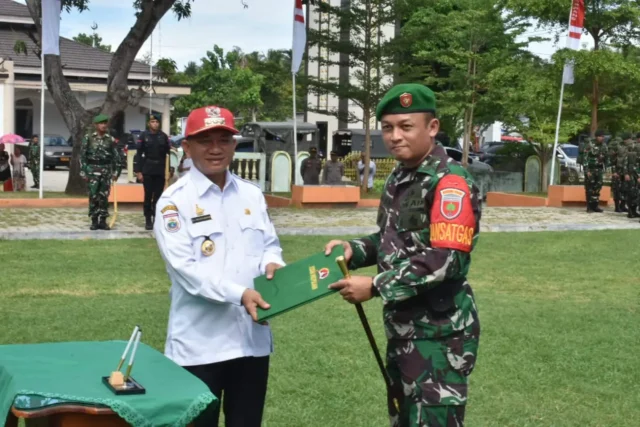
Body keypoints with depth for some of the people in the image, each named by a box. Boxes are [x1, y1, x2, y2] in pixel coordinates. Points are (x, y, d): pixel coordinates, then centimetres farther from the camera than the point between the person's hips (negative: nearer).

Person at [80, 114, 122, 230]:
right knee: (93, 196, -2)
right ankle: (94, 221, 5)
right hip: (92, 169, -2)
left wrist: (116, 171, 1)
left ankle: (103, 221, 10)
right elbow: (82, 155, -1)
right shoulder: (88, 138, 0)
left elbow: (116, 156, 7)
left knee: (104, 197, 3)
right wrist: (83, 171, -6)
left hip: (106, 170, 2)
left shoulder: (110, 139, 4)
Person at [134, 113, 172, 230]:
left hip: (160, 171, 1)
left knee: (158, 196, 5)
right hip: (147, 170, -1)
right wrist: (138, 171, -6)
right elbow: (139, 154, -1)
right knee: (148, 196, 2)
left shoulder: (163, 136, 5)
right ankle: (148, 220, 8)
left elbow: (168, 151, 7)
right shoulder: (144, 135, 0)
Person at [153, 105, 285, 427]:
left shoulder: (252, 194, 10)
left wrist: (271, 263, -8)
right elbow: (185, 268, -17)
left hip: (252, 338, 5)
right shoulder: (174, 200, -8)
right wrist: (239, 293, -28)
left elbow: (270, 244, 17)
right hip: (199, 344, -5)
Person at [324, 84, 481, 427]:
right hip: (403, 329, 9)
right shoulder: (398, 179, 10)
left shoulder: (450, 183, -17)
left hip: (439, 334, -9)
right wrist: (354, 250, 1)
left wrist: (375, 287, -21)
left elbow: (447, 260, -25)